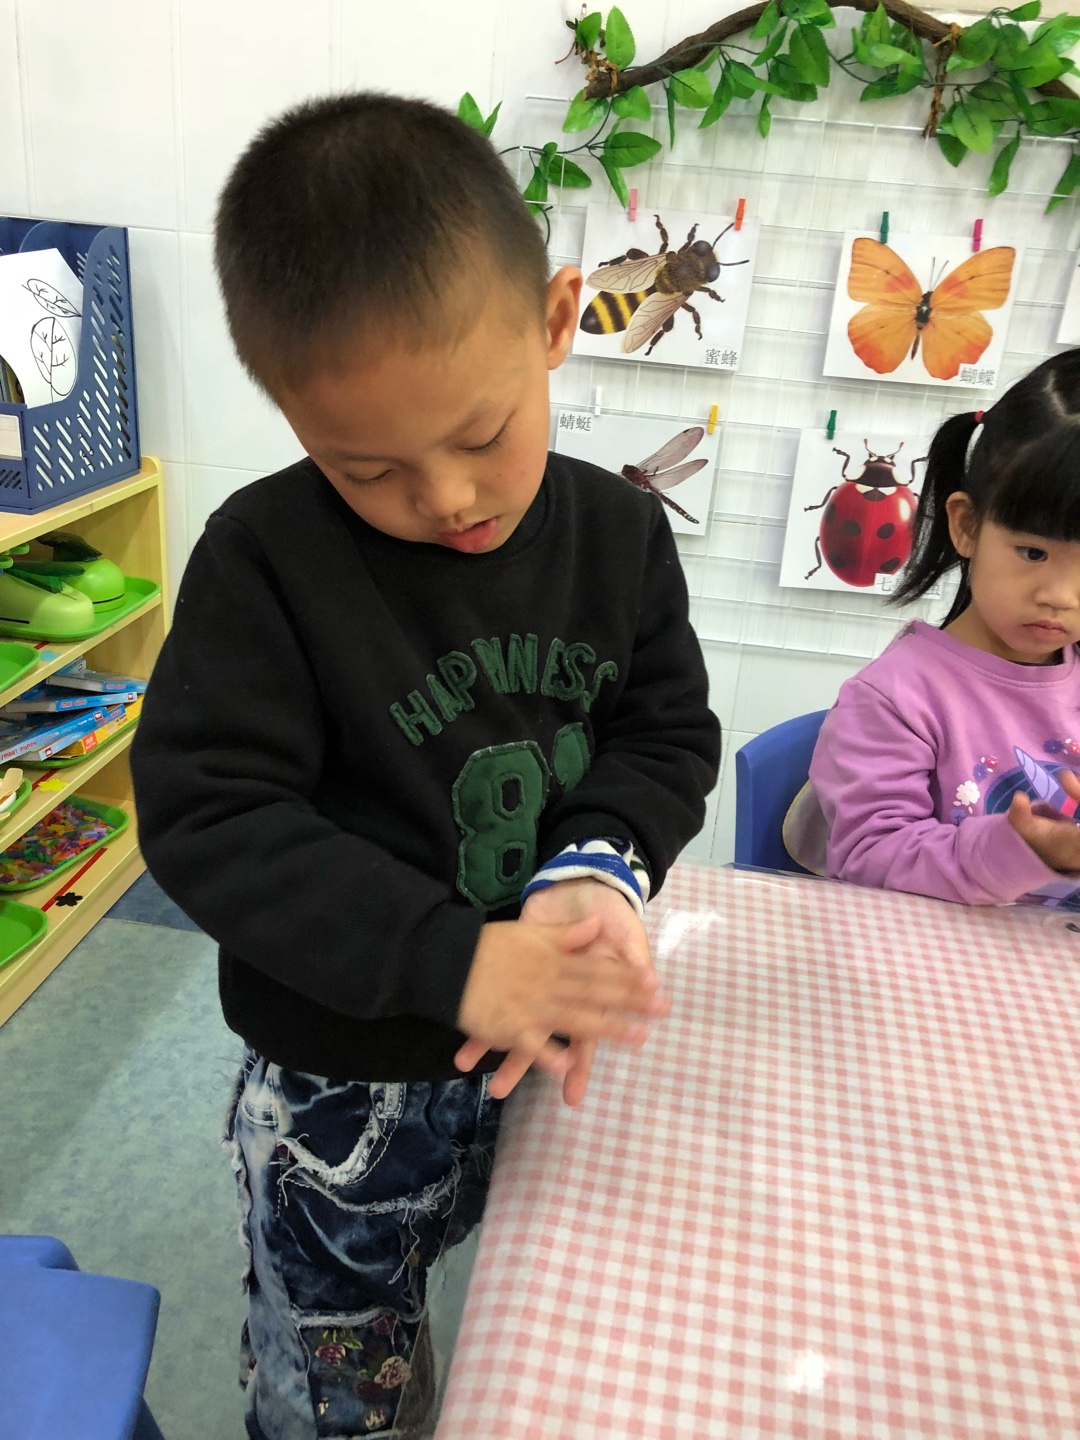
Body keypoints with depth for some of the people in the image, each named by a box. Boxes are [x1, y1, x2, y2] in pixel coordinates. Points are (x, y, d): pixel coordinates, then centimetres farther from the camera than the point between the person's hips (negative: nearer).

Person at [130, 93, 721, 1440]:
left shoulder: (621, 534, -8)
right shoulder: (265, 560, -20)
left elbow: (670, 736, -2)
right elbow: (209, 821, -22)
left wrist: (597, 866, -23)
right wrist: (455, 962, -29)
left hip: (557, 1057, 4)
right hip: (343, 1091, -3)